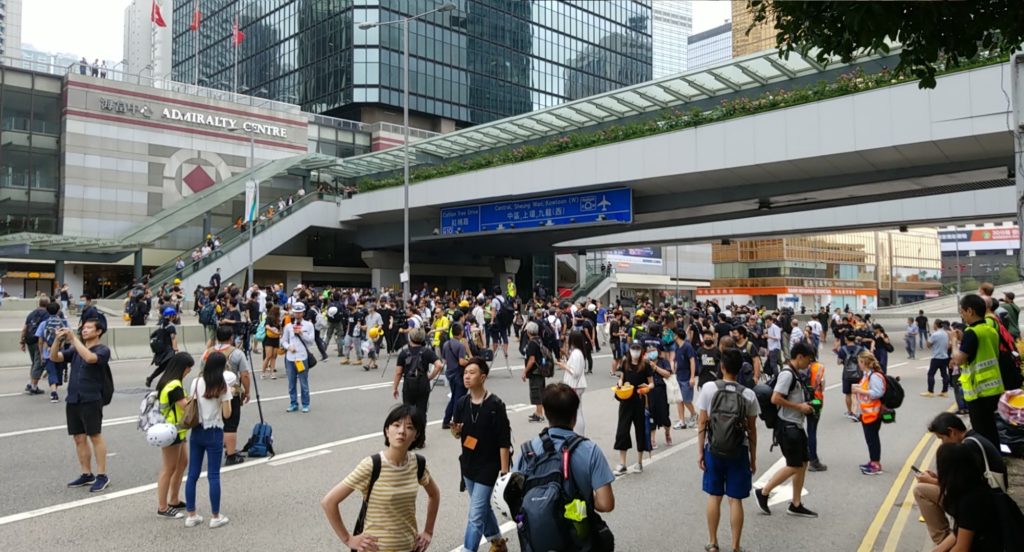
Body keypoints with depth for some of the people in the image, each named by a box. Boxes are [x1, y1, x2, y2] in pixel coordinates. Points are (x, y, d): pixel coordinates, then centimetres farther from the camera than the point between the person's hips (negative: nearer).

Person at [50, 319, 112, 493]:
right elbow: (54, 357, 3)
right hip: (73, 400, 6)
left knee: (95, 436, -3)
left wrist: (73, 338, -22)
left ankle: (102, 476, 2)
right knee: (79, 438, 10)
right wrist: (58, 339, -13)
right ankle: (86, 475, 19)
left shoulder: (103, 350, -4)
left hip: (91, 400, -6)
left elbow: (89, 358, -25)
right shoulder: (75, 349, 15)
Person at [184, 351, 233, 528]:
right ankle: (215, 517, 11)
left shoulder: (196, 382, 0)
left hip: (196, 432, 4)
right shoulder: (223, 386, -12)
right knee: (213, 475, 3)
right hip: (214, 433, -4)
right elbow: (226, 414, -11)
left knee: (192, 474, 11)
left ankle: (191, 515, 19)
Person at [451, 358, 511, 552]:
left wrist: (504, 470, -16)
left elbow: (504, 441, -16)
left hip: (488, 466, -7)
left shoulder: (495, 405, -18)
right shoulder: (462, 403, -2)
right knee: (483, 508, 23)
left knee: (475, 516, -6)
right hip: (468, 464, 7)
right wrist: (456, 432, -13)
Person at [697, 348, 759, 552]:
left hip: (713, 448, 0)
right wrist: (753, 457, 9)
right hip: (739, 450, 0)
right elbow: (752, 429, -2)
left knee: (714, 497, 13)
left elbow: (702, 423, -7)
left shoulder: (708, 388, -9)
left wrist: (700, 451, 1)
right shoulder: (748, 394, -7)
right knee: (735, 500, 7)